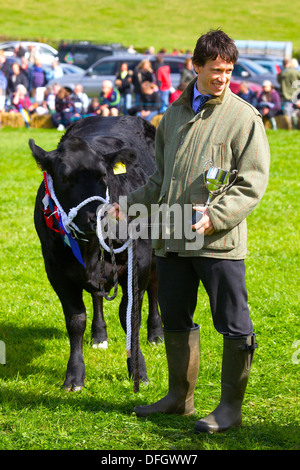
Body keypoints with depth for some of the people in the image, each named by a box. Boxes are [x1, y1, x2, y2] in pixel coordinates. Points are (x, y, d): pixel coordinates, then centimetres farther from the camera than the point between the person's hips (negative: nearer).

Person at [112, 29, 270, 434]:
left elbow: (252, 184, -9)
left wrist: (214, 217, -19)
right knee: (175, 319, 14)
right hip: (171, 240, 6)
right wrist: (130, 205, 10)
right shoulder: (174, 115, 14)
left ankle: (231, 407, 9)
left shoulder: (244, 117, -4)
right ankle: (180, 397, 28)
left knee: (233, 324, -1)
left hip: (220, 242, -6)